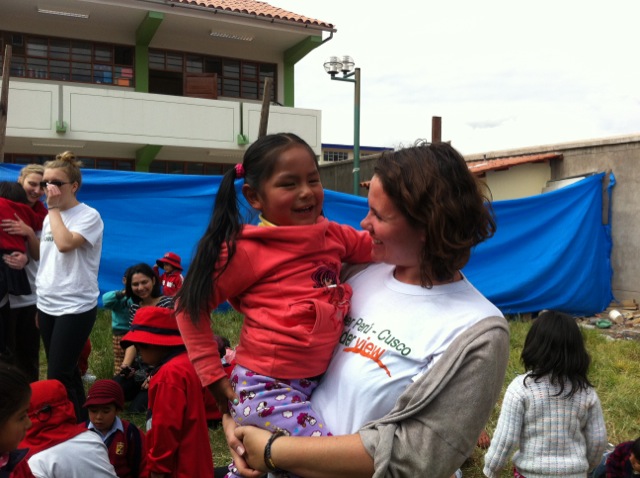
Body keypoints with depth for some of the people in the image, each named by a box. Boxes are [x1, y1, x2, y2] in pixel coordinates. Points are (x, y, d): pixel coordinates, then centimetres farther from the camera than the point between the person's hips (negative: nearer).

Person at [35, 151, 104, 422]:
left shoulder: (88, 216, -10)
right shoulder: (50, 217, 12)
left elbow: (64, 244, -28)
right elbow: (45, 259, 19)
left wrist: (54, 207, -16)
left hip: (75, 308, -7)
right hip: (47, 306, 7)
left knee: (58, 377, -6)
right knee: (67, 372, 14)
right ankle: (81, 424, 26)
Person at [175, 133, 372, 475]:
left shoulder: (333, 235, 0)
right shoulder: (246, 250, -15)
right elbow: (190, 306, -7)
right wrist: (214, 376, -7)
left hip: (315, 381, 6)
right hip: (267, 388, -6)